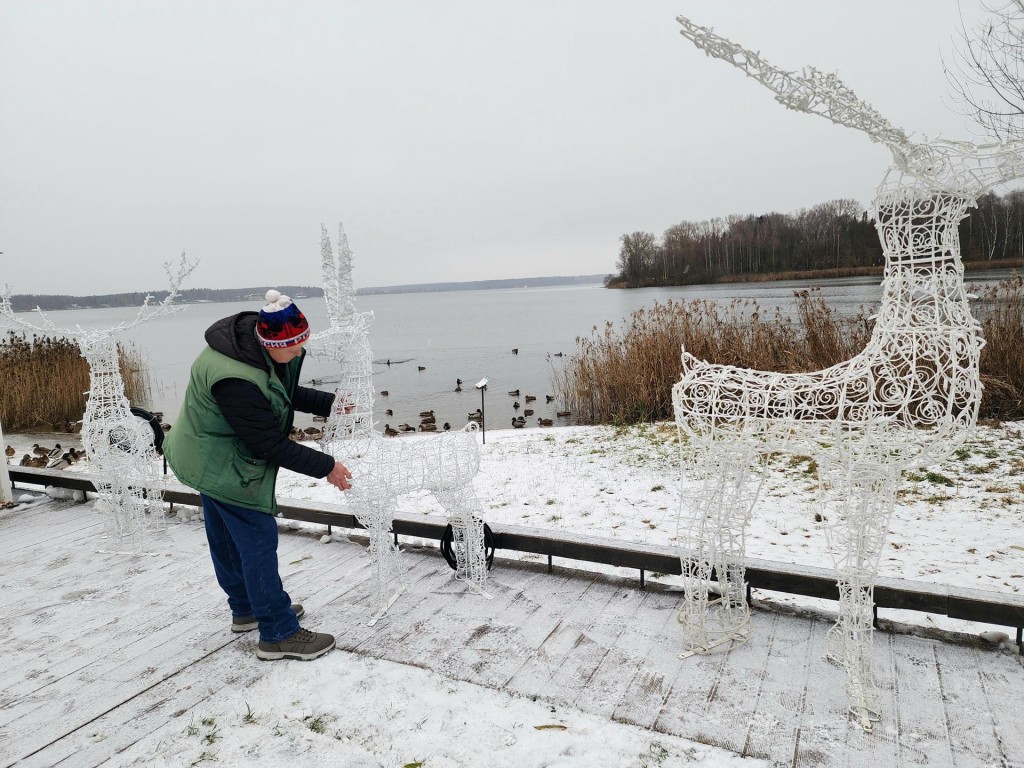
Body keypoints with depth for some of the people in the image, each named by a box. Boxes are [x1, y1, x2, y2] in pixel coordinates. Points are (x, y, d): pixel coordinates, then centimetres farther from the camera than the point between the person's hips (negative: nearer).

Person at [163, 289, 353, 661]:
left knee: (227, 538, 22)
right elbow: (271, 444, -31)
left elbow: (287, 394, 7)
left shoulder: (258, 343, -9)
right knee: (258, 540, -3)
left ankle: (246, 609, 40)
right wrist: (326, 467, -24)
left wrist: (328, 403, -8)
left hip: (211, 459, 10)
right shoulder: (235, 379, -37)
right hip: (223, 466, -10)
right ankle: (278, 634, 9)